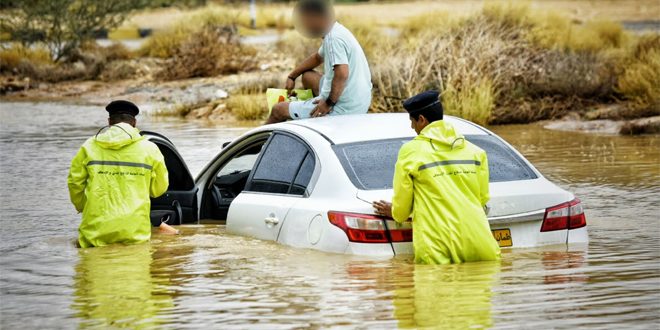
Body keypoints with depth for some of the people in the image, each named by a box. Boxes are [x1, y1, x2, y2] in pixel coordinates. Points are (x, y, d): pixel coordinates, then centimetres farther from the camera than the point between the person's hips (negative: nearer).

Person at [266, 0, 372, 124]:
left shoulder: (334, 39, -21)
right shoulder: (335, 31, 10)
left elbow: (342, 74, -33)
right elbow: (318, 57, 28)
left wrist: (329, 104, -23)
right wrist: (292, 76, 26)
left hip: (342, 109, -10)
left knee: (278, 110, 3)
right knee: (308, 76, 31)